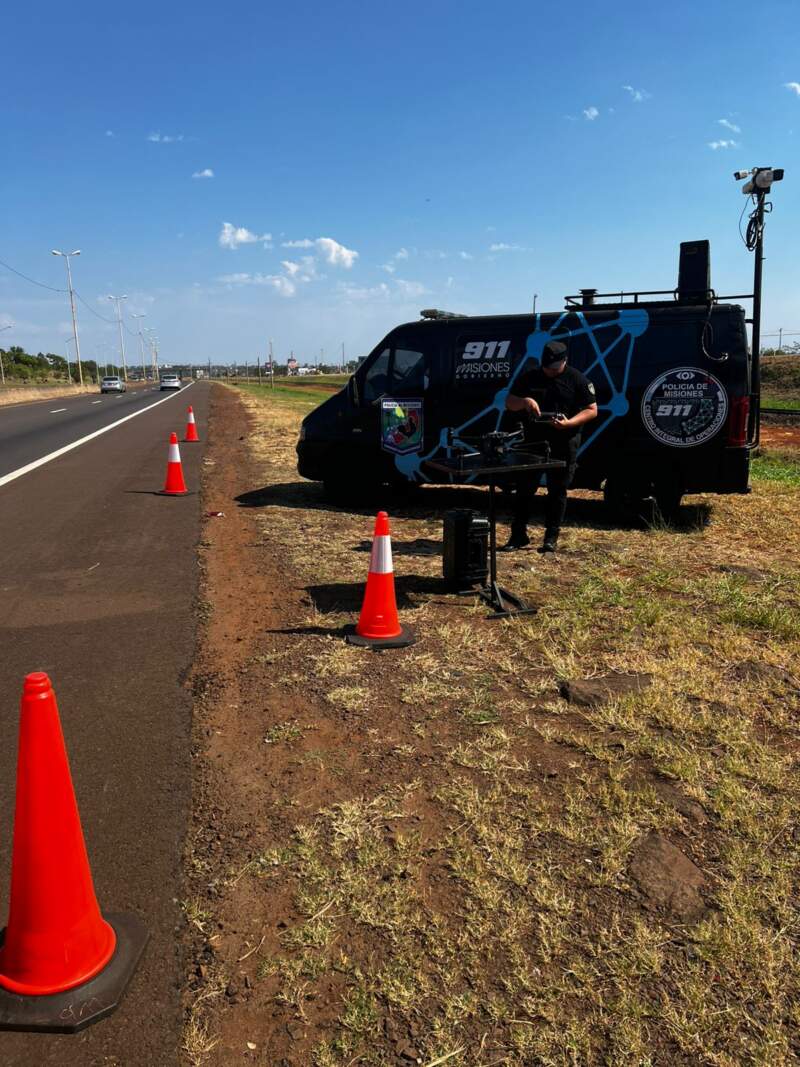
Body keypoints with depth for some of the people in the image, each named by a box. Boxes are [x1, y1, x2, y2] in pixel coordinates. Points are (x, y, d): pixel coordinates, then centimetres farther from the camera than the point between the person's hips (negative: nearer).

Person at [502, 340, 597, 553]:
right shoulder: (529, 377, 8)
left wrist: (569, 423, -18)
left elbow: (592, 410, -2)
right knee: (524, 489, 4)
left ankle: (551, 537, 12)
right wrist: (525, 401, -14)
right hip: (532, 441, 3)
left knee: (557, 491, 4)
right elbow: (509, 403, 9)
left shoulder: (577, 380, 0)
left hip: (564, 445, -2)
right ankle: (518, 535, 12)